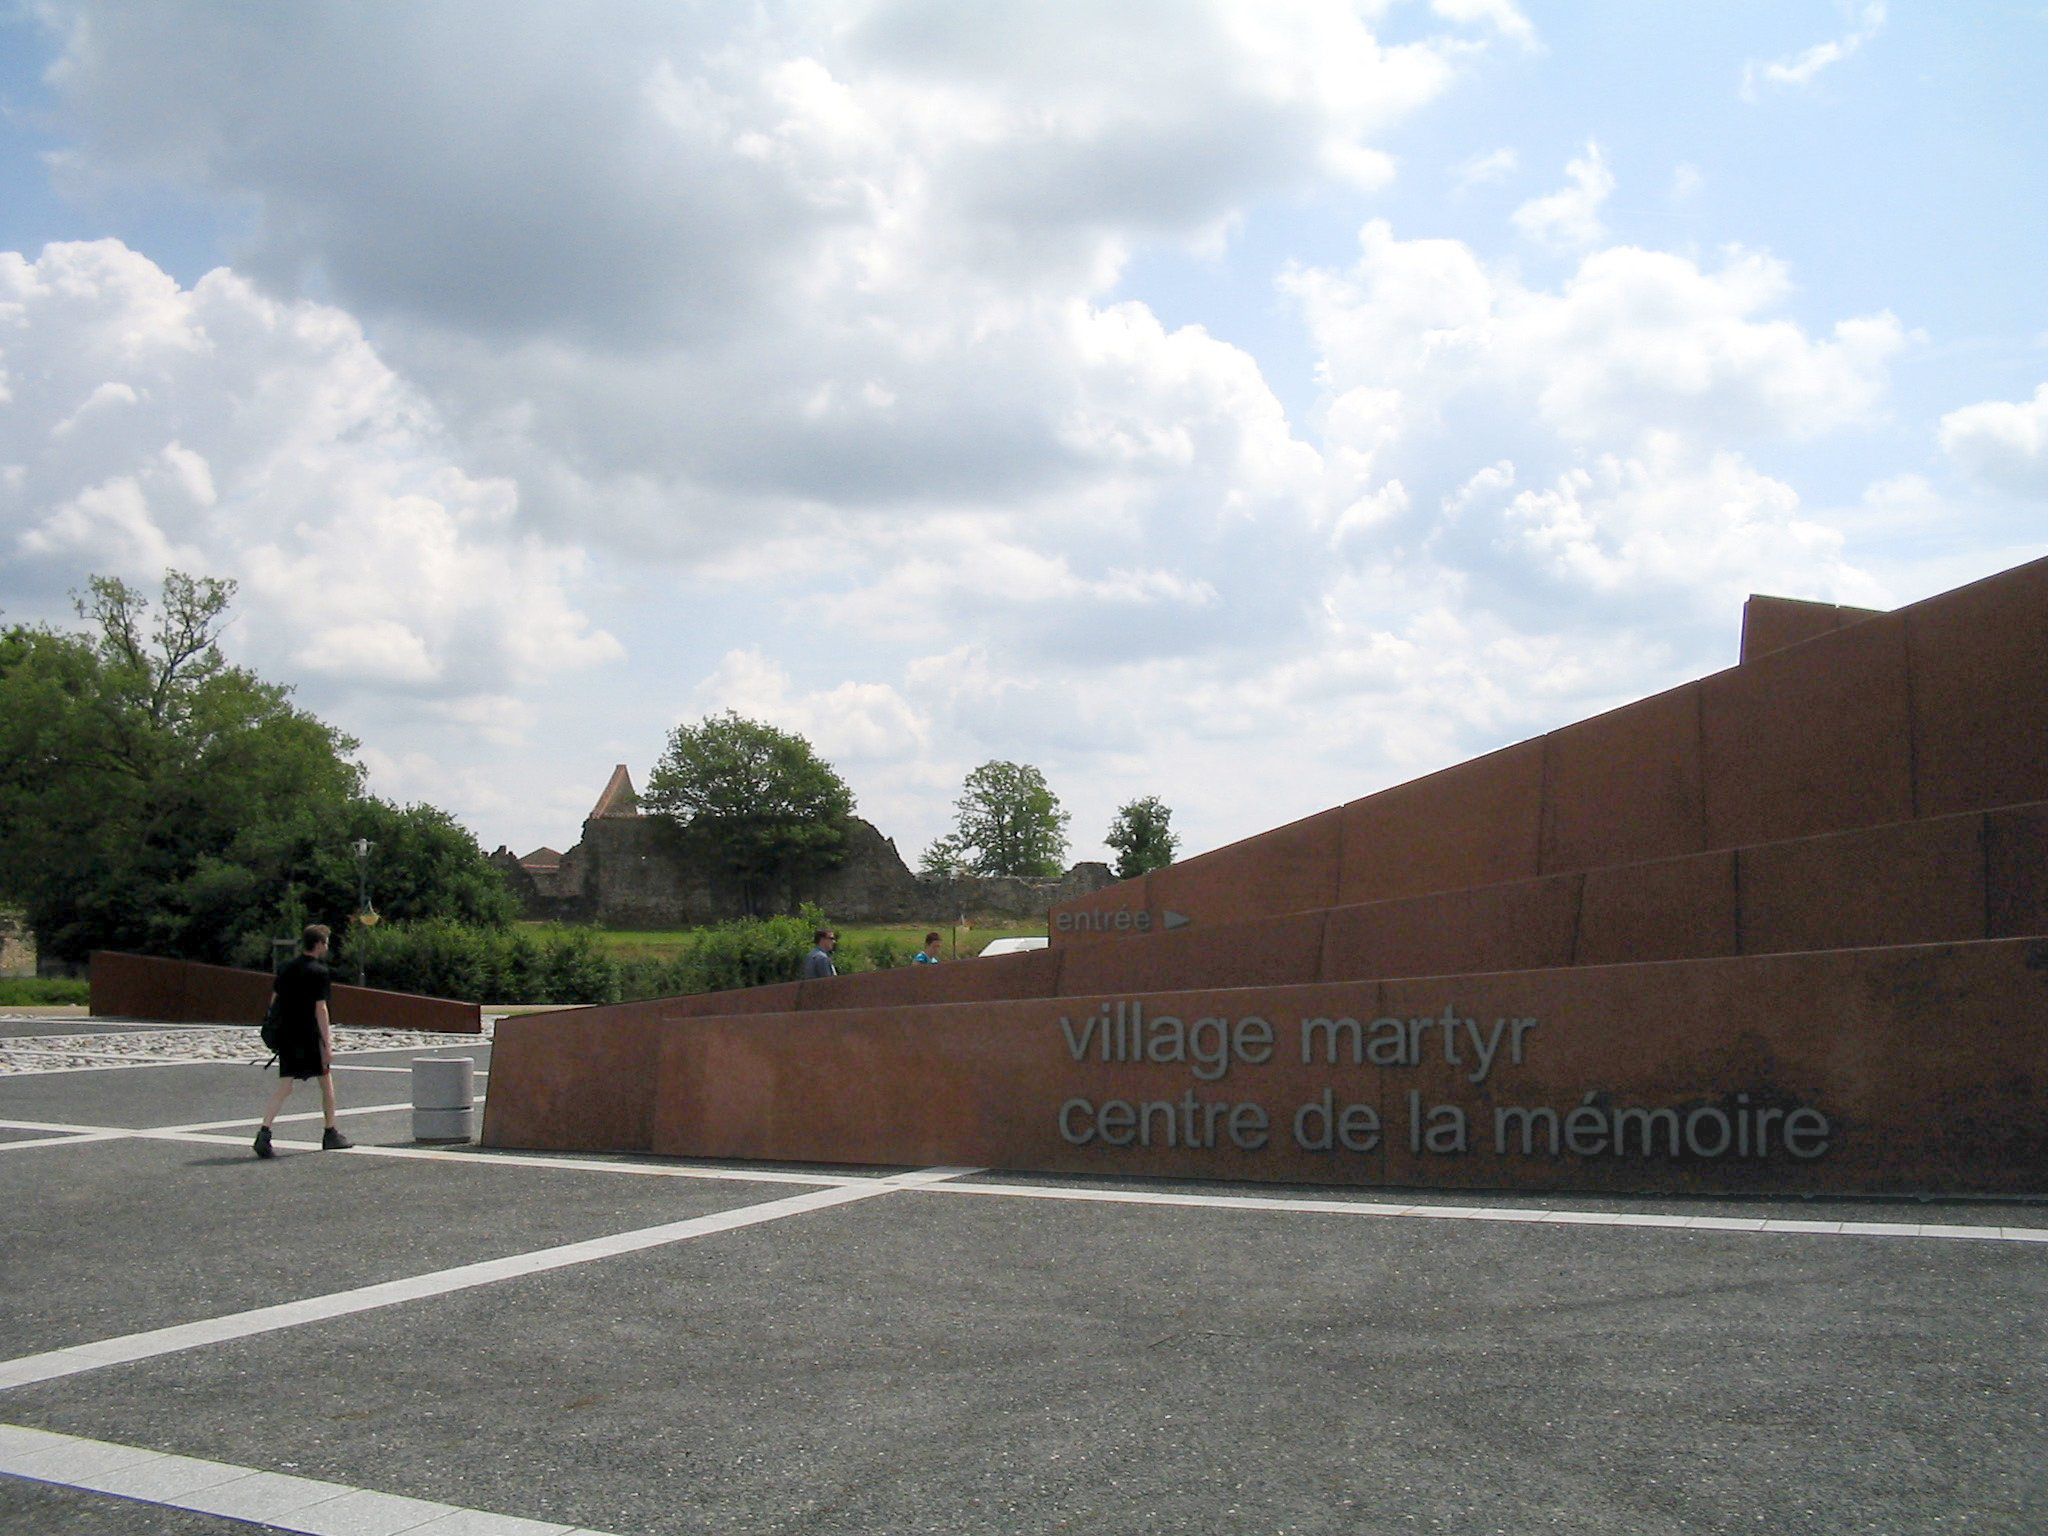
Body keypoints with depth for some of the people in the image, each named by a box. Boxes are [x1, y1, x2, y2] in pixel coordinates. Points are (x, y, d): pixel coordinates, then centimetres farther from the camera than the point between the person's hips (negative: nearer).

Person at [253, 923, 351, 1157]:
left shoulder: (287, 967, 10)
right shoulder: (318, 971, -11)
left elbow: (274, 1000, 13)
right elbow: (320, 1008, -15)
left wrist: (277, 1029, 22)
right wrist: (327, 1044, -14)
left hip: (285, 1034, 6)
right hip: (309, 1036, -6)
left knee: (284, 1085, 2)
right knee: (326, 1080, 11)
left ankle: (264, 1132, -16)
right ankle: (331, 1134, 21)